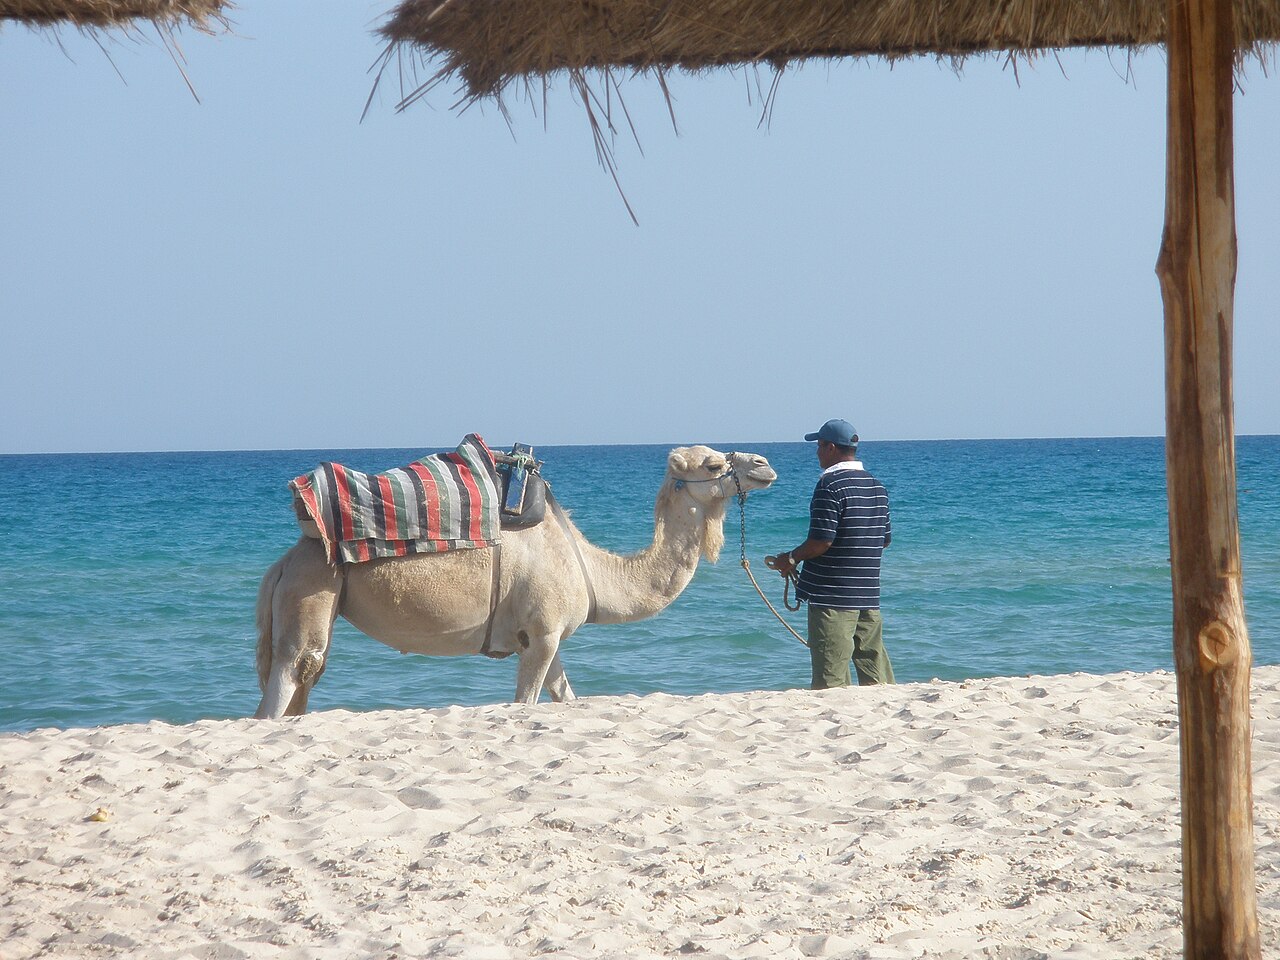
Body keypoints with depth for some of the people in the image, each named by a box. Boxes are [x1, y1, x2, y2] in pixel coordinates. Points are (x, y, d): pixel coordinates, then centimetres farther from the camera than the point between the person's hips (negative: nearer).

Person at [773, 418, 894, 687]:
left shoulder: (830, 486, -13)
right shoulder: (877, 487, 11)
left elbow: (821, 541, -19)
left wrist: (791, 559, -3)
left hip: (833, 596, -8)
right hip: (869, 595, 8)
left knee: (831, 678, -5)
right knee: (875, 669, 11)